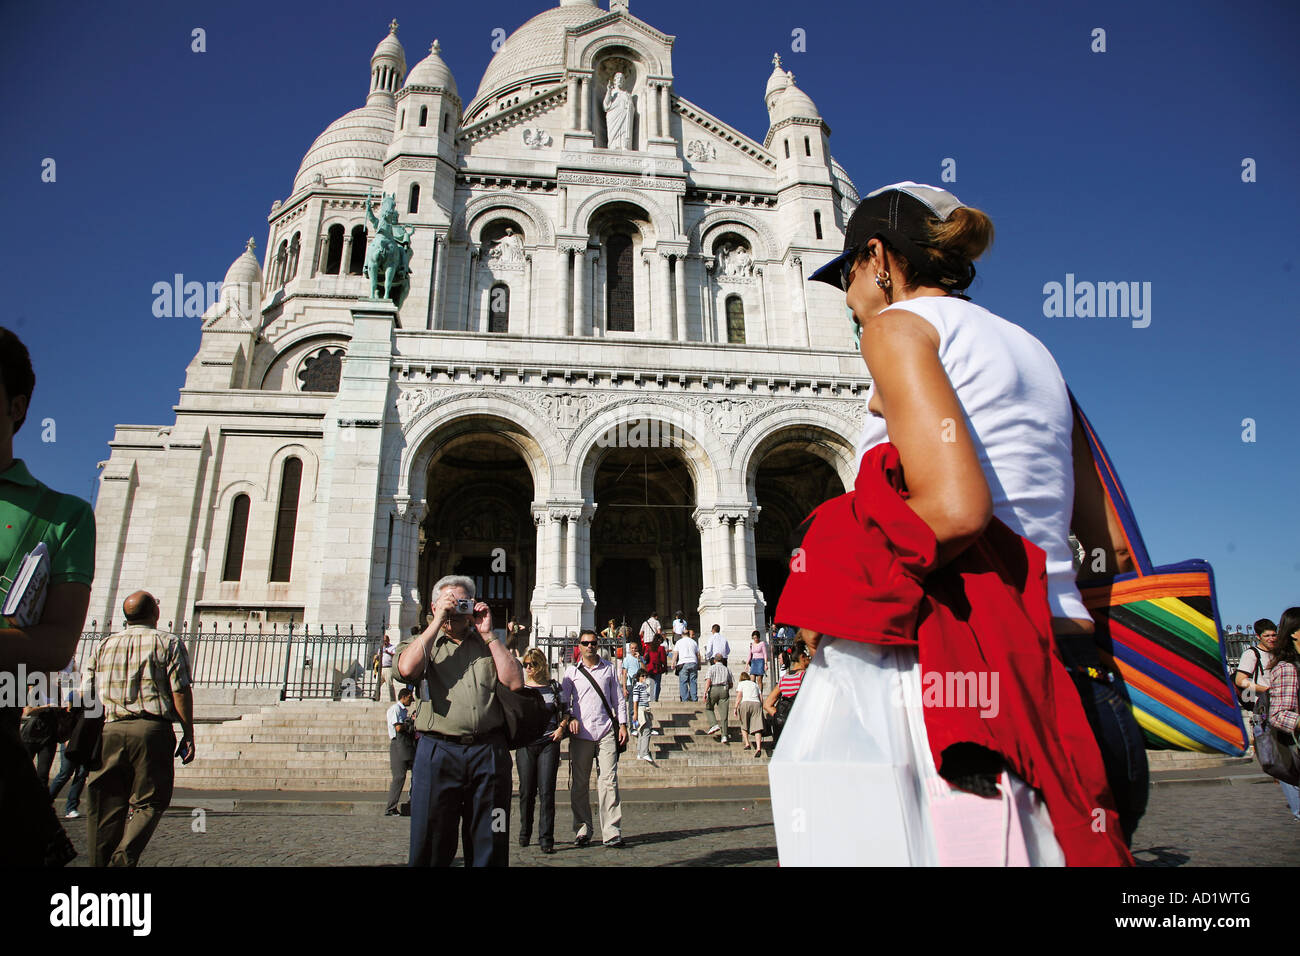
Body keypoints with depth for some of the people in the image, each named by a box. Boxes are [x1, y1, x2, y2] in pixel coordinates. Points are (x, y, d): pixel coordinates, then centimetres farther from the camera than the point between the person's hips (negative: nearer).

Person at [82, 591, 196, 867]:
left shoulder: (103, 645, 16)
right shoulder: (169, 643, 2)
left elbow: (85, 695, 12)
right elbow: (180, 692, -5)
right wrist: (188, 735, 0)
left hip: (109, 730, 4)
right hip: (153, 730, -4)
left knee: (106, 806, 11)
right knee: (150, 802, 5)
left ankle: (100, 862, 11)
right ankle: (124, 857, -11)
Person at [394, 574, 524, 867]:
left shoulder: (488, 643, 16)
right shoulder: (422, 643, 13)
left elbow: (515, 682, 0)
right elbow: (407, 669, -11)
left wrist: (487, 633, 1)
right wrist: (437, 622, -5)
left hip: (489, 752, 1)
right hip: (437, 751, -1)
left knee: (489, 850, 9)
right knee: (430, 848, 6)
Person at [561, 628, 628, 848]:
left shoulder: (609, 668, 12)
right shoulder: (572, 672, 10)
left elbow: (618, 699, 14)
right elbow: (564, 701, 10)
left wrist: (622, 725, 7)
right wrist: (570, 718, -7)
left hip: (606, 732, 0)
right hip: (581, 733, 0)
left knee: (609, 781, -5)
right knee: (579, 784, 4)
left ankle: (612, 832, -2)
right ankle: (582, 830, 15)